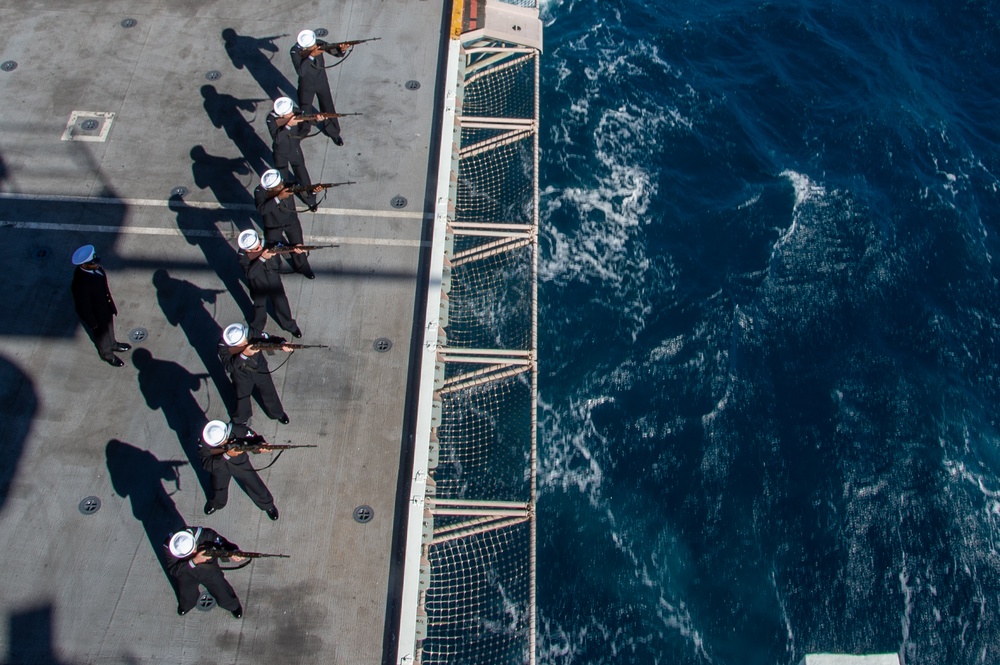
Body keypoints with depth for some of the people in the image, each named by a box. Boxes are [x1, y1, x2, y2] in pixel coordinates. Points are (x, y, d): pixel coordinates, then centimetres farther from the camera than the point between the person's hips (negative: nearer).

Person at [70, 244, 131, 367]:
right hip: (97, 315, -6)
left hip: (106, 306, 6)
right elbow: (83, 308, -28)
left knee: (109, 328, 33)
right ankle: (107, 354, 53)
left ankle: (113, 344, 63)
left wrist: (111, 303, 14)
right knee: (101, 334, 25)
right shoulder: (81, 284, -43)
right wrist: (93, 323, -13)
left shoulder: (95, 267, -21)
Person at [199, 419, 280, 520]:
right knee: (218, 493, 22)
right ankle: (215, 504, 59)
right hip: (219, 468, 1)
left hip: (240, 463, 0)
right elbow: (206, 465, -35)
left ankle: (268, 505, 40)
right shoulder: (205, 442, -34)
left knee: (257, 487, 9)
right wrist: (226, 455, -48)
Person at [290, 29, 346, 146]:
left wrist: (342, 50, -47)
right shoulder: (295, 52, -28)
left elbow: (338, 53, -23)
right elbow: (300, 72, -40)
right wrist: (311, 56, -47)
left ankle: (334, 132, 38)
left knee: (328, 108, 14)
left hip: (322, 82, 2)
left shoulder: (319, 44, -22)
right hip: (306, 86, -1)